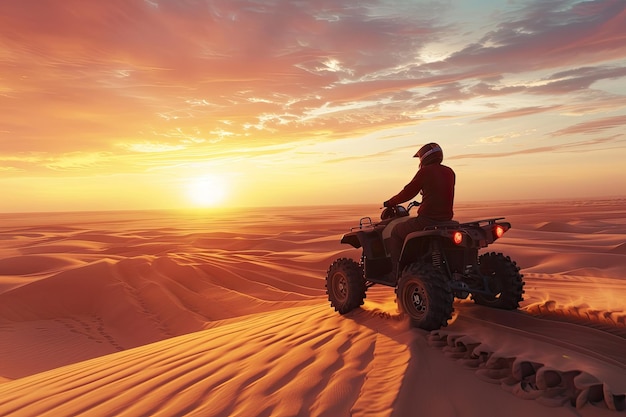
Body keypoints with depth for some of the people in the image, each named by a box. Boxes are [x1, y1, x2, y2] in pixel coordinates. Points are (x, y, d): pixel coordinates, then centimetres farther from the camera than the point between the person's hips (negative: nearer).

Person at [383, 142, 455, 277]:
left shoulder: (425, 171, -8)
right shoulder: (450, 172, 12)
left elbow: (408, 192, -3)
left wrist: (390, 203, 12)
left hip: (427, 219, -8)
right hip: (446, 220, 8)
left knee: (396, 232, 11)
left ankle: (397, 273, 8)